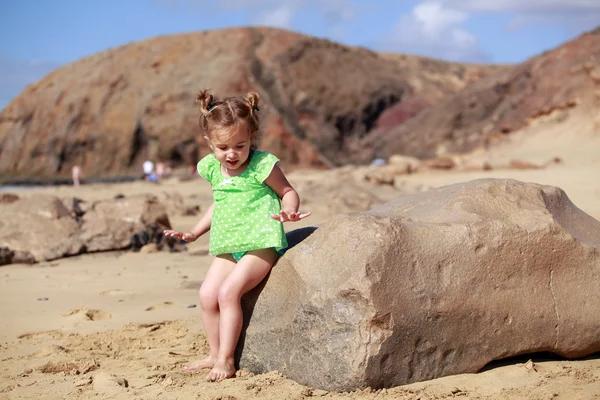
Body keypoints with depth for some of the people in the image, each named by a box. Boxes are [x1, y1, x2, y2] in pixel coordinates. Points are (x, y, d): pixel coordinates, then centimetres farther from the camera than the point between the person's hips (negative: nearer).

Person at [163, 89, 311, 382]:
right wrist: (194, 233, 21)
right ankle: (215, 354, 10)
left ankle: (226, 359, -12)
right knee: (207, 294, -6)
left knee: (228, 291, -21)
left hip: (260, 243, -7)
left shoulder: (262, 165, -10)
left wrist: (289, 211, -23)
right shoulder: (211, 168, 8)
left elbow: (288, 192, 0)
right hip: (227, 247, 7)